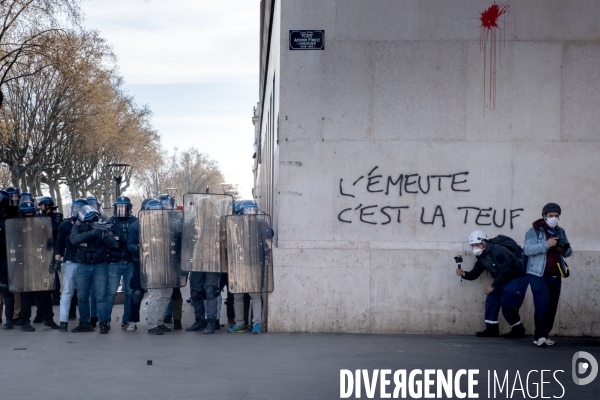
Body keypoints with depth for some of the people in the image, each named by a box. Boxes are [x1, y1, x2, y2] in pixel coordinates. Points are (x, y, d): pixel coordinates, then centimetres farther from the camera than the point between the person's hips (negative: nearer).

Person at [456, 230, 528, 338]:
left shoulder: (498, 251, -25)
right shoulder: (481, 257, 5)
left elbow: (505, 271, -29)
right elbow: (474, 274, 6)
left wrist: (493, 286, -23)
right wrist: (464, 274, -15)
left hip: (517, 278, -9)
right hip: (504, 280, 9)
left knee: (506, 302, -19)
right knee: (491, 299, 0)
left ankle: (518, 330, -4)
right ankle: (491, 329, 7)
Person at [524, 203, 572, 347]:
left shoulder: (560, 232, 15)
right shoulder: (534, 231, -3)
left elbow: (569, 252, 18)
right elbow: (528, 249, -17)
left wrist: (564, 249, -6)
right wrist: (546, 245, -24)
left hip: (555, 275, 6)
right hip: (538, 274, -6)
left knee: (552, 306, 5)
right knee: (543, 302, -17)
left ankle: (544, 335, 14)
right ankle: (540, 335, -13)